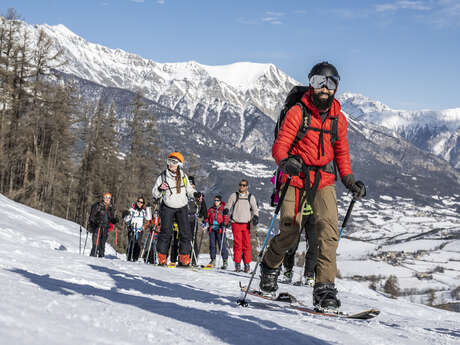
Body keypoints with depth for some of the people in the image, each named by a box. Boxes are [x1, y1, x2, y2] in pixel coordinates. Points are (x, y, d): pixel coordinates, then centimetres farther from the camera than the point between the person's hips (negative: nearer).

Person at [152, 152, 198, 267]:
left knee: (185, 231, -7)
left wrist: (195, 194, -7)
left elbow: (189, 190, 14)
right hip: (168, 208, -2)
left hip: (182, 207, 2)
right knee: (166, 231, -8)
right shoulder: (162, 176, -3)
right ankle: (162, 257, 3)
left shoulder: (183, 176, 3)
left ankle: (184, 257, -1)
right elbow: (155, 193, 1)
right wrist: (160, 189, -20)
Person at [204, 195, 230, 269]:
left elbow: (226, 218, -1)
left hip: (220, 229, -4)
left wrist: (224, 224, -18)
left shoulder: (223, 209, 3)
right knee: (212, 245, 5)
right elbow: (208, 217, 18)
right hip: (212, 229, 4)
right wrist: (205, 222, 0)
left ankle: (225, 261, 0)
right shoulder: (211, 209, 14)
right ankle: (213, 260, 14)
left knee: (222, 245, -7)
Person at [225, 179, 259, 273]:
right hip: (236, 223, -1)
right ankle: (237, 263, 2)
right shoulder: (234, 195, 7)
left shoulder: (251, 197, 10)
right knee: (237, 244, -4)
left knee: (247, 244, -3)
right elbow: (227, 207, 9)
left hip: (246, 224, 1)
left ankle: (247, 264, 3)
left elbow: (255, 209, 11)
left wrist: (255, 217, -7)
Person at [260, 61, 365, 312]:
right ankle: (269, 265, 25)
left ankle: (324, 287, -15)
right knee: (290, 231, -8)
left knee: (329, 228, -17)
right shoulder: (297, 112, -3)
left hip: (324, 181, 3)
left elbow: (341, 153, 23)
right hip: (296, 178, -3)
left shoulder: (338, 119, 11)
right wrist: (286, 162, -30)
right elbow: (280, 146, -8)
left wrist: (349, 180, 12)